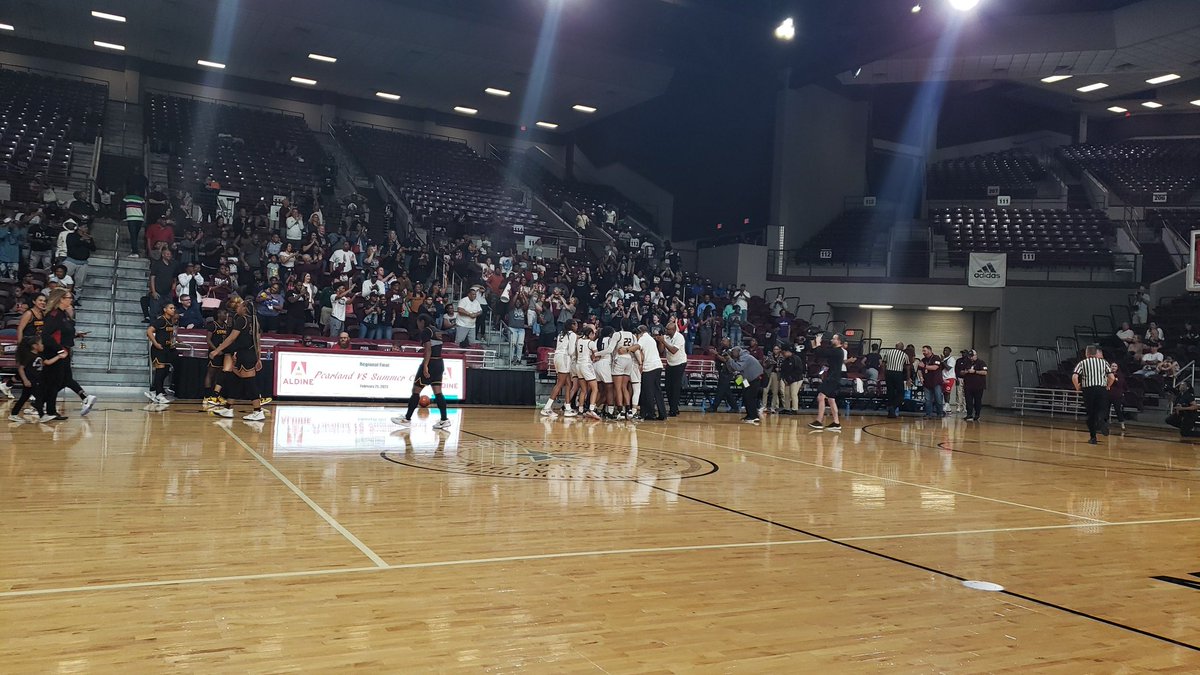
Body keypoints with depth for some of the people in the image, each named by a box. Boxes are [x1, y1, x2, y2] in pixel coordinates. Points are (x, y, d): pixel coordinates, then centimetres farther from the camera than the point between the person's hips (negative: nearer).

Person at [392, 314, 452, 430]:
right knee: (438, 393, 7)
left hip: (430, 363, -8)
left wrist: (425, 366, -23)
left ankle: (407, 418, 6)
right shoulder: (436, 331, 16)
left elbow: (428, 350, -19)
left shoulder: (425, 332, -9)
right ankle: (444, 419, 1)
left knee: (415, 390, 1)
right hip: (440, 363, 8)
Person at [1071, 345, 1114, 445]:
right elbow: (1111, 377, 2)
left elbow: (1074, 377, -8)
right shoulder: (1104, 362, 11)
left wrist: (1077, 388, 6)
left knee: (1090, 414, 8)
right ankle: (1101, 421, -31)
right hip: (1102, 389, 0)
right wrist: (1108, 386, 18)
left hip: (1088, 389, 0)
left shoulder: (1082, 363, 6)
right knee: (1102, 410, 4)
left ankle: (1093, 437, 9)